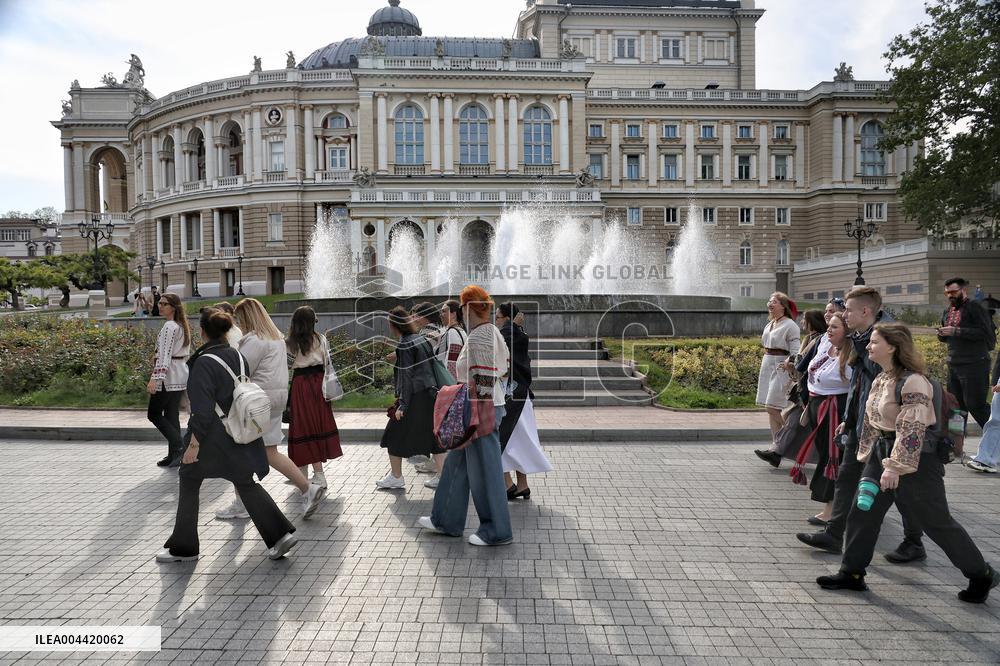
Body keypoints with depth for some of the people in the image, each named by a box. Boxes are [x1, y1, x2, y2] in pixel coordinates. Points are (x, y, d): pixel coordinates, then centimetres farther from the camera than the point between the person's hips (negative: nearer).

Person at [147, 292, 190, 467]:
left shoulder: (169, 326, -14)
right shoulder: (182, 326, 13)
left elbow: (164, 354, -23)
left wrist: (155, 378, -27)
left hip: (168, 376, -9)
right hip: (181, 375, 9)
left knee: (154, 413, 2)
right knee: (172, 415, 11)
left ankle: (178, 446, -8)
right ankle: (174, 455, 13)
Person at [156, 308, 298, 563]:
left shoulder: (204, 363, -18)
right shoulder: (237, 356, 4)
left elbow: (202, 410, -21)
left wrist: (194, 444, -16)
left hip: (211, 437, -7)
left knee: (189, 482, 13)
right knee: (245, 483, 14)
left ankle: (183, 548, 24)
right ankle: (280, 534, 6)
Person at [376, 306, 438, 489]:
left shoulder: (404, 345, -13)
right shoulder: (422, 339, 11)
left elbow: (406, 377, -16)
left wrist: (402, 405, -15)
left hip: (414, 398, -8)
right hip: (430, 396, 8)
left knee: (394, 436, 7)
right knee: (432, 435, 11)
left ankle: (396, 477, 16)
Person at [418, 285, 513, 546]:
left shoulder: (478, 337, -19)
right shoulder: (493, 333, 11)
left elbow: (481, 382, -24)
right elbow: (504, 371, 15)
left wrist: (472, 421, -22)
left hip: (479, 410, -11)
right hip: (491, 405, 11)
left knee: (484, 470, 2)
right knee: (457, 464, 19)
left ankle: (497, 531, 16)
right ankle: (446, 521, 32)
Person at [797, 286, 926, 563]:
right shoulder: (861, 338, 9)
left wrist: (859, 346, -24)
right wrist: (848, 418, 18)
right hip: (860, 422, 9)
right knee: (846, 477, 12)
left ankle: (914, 543, 23)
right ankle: (833, 534, 21)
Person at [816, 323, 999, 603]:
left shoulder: (912, 382, -21)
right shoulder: (880, 379, 7)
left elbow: (911, 431, -26)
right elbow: (871, 421, 15)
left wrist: (895, 467, -27)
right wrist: (866, 454, 19)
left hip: (915, 459, -9)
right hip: (882, 452, 9)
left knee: (937, 522, 6)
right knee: (862, 513, 8)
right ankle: (852, 573, 17)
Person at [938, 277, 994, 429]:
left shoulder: (975, 308, -8)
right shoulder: (948, 312, 15)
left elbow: (985, 332, -19)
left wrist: (956, 331, -22)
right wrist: (942, 335, 2)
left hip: (974, 365, -7)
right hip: (953, 365, 7)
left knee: (975, 405, -7)